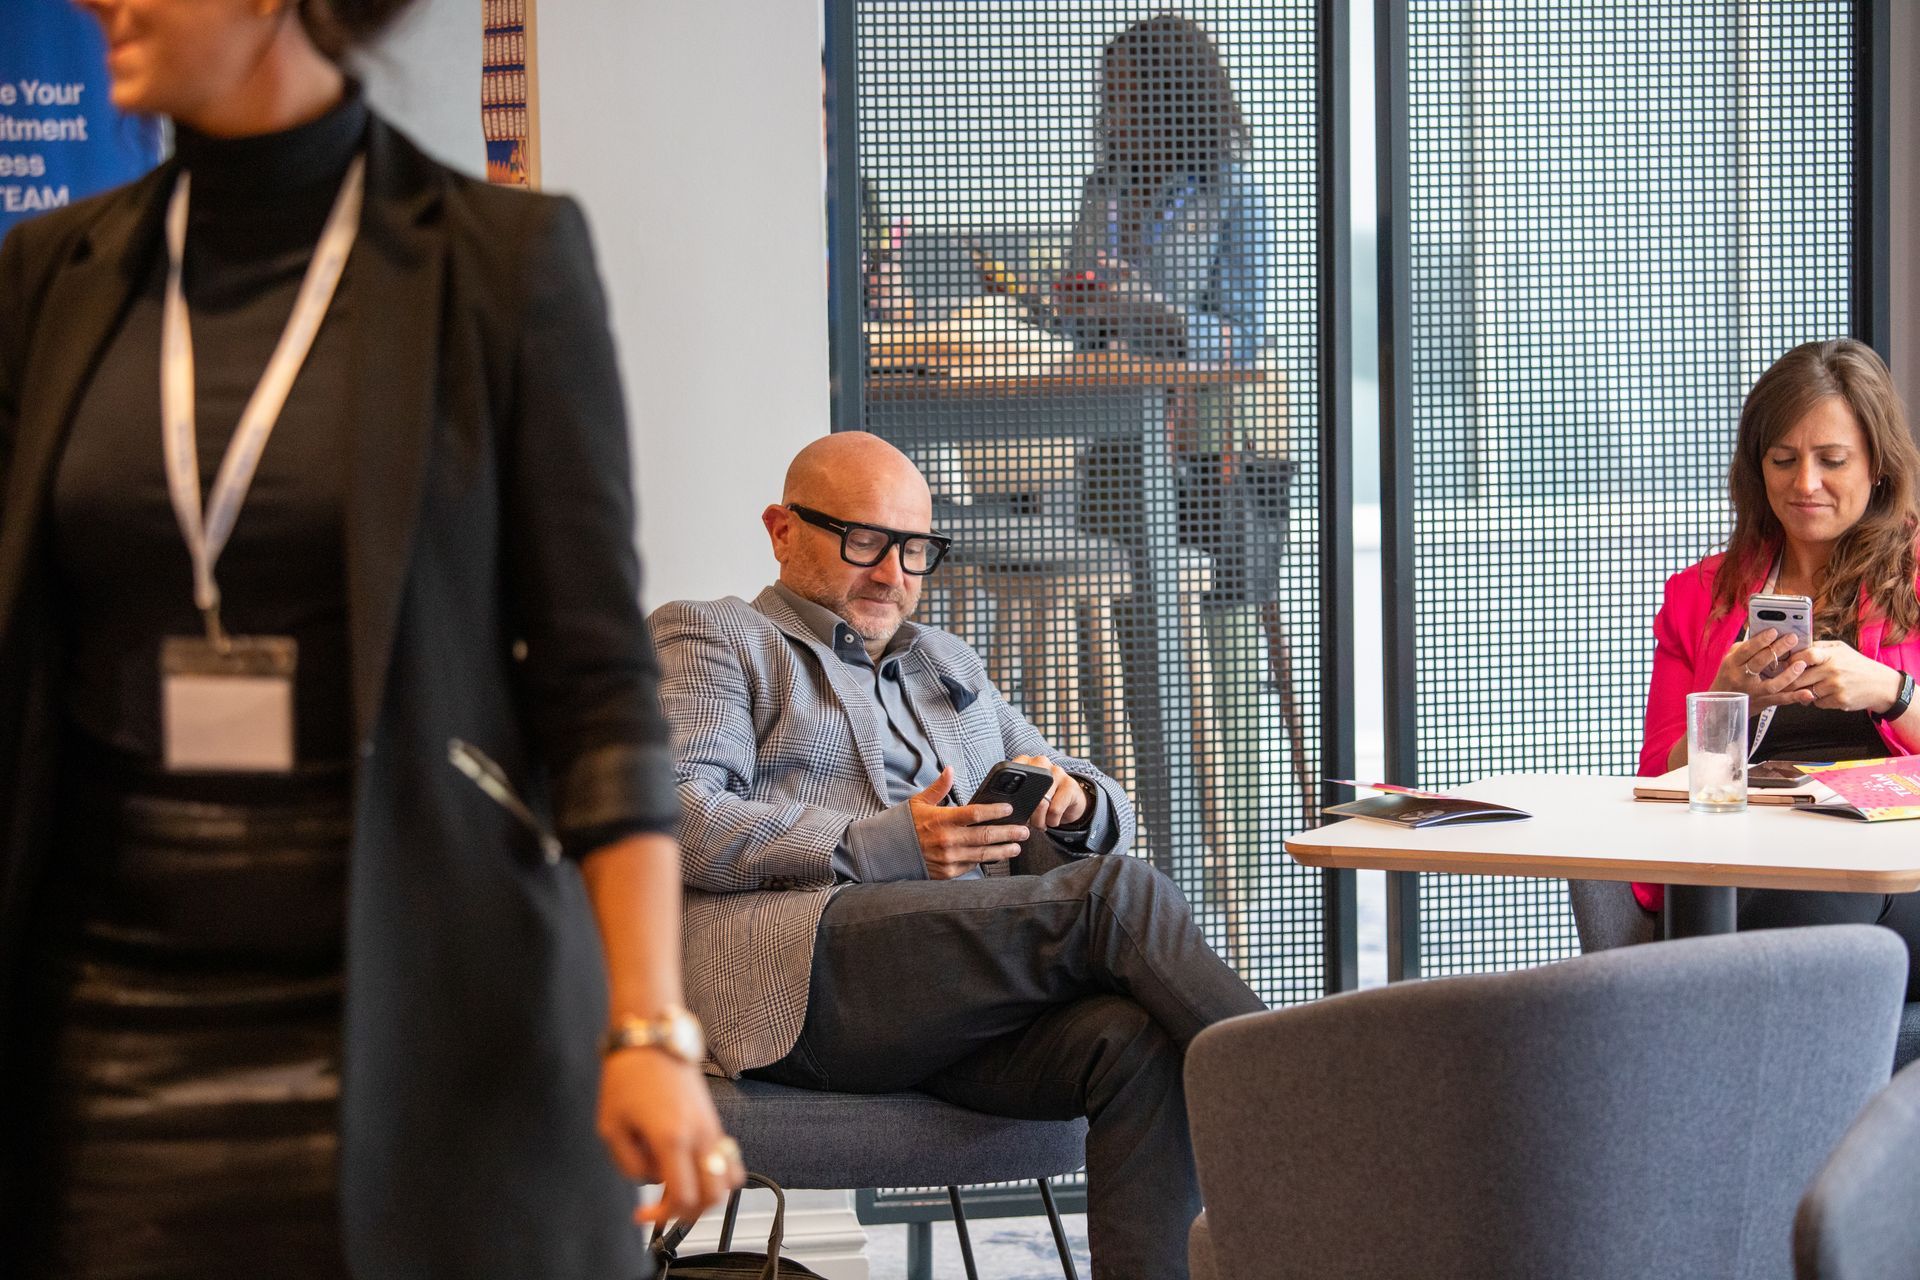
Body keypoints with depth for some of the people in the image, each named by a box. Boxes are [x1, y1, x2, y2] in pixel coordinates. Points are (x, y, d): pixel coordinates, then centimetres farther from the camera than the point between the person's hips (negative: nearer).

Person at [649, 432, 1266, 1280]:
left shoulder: (950, 668, 34)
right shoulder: (706, 638, 15)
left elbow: (1103, 824, 32)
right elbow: (675, 820, -4)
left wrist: (1072, 804, 4)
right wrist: (883, 847, -15)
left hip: (961, 1004, 6)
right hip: (798, 973, -6)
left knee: (1137, 1042, -29)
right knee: (1114, 893, -25)